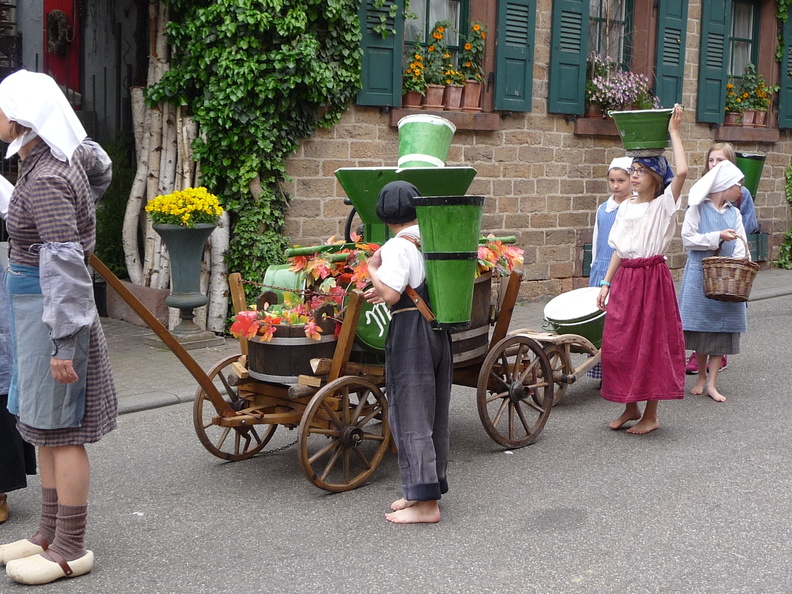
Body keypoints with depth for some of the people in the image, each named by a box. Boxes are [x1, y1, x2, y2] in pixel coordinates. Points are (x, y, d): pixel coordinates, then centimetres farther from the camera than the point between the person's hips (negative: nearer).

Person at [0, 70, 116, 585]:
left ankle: (70, 550, 10)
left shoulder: (46, 181, -22)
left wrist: (63, 342, -24)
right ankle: (49, 535, 28)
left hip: (49, 307, -10)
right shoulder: (65, 157, 7)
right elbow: (100, 167, 27)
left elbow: (64, 264, -25)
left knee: (58, 428, -2)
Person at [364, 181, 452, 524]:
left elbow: (391, 295, -24)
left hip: (409, 332, -8)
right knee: (434, 412, 15)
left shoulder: (398, 247, -14)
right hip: (439, 329, 8)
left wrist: (373, 270, -7)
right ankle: (427, 489, 27)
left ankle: (425, 503, 0)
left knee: (410, 415, -2)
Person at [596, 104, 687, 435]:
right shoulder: (625, 208, 12)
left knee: (650, 344, -1)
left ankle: (651, 414, 9)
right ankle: (630, 407, 20)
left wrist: (674, 132, -15)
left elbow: (682, 171, -23)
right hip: (625, 277, 6)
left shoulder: (663, 204, -5)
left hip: (652, 277, -6)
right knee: (617, 344, 5)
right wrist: (606, 284, 10)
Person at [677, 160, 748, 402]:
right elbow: (688, 239, -10)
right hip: (700, 274, -4)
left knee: (722, 330, 0)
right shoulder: (697, 208, -2)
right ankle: (701, 376, 21)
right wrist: (718, 236, -15)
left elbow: (740, 246, 5)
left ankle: (712, 384, 5)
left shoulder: (734, 213, 11)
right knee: (701, 328, 3)